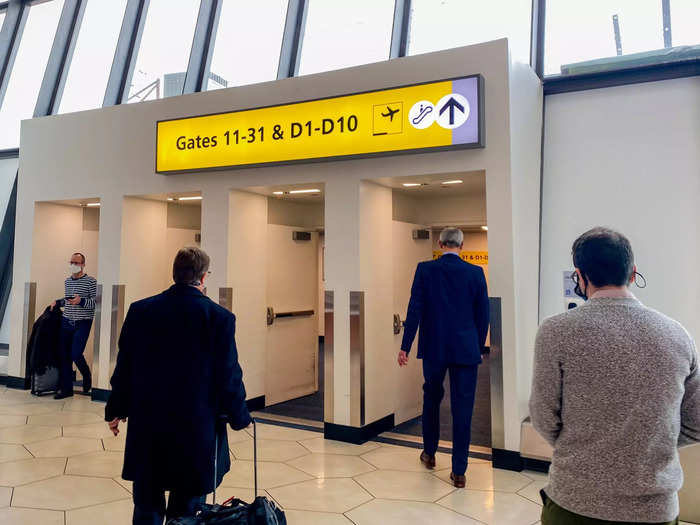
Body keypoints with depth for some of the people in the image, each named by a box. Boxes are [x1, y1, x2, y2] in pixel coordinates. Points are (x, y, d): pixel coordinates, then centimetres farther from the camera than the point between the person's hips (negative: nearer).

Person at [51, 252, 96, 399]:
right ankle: (66, 388, 15)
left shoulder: (91, 281, -8)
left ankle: (87, 377, 18)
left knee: (76, 354, -11)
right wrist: (58, 302, 9)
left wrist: (81, 301, -25)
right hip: (66, 321, 6)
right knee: (65, 355, 5)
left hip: (83, 323, -6)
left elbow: (96, 303, -11)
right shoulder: (67, 281, 13)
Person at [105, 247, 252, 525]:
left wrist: (116, 409, 17)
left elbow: (124, 367, 3)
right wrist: (239, 417, 6)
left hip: (146, 428, 3)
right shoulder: (220, 317, -13)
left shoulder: (139, 311, -3)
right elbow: (229, 377, -10)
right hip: (196, 432, -3)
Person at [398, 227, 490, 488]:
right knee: (462, 408, 5)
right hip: (466, 349, 0)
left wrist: (405, 346, -3)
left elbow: (415, 309, -7)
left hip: (433, 348, 1)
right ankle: (459, 471, 9)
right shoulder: (475, 272, -2)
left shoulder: (425, 269, -4)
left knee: (431, 399, 20)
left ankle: (429, 453, 35)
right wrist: (479, 346, 13)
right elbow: (483, 314, 2)